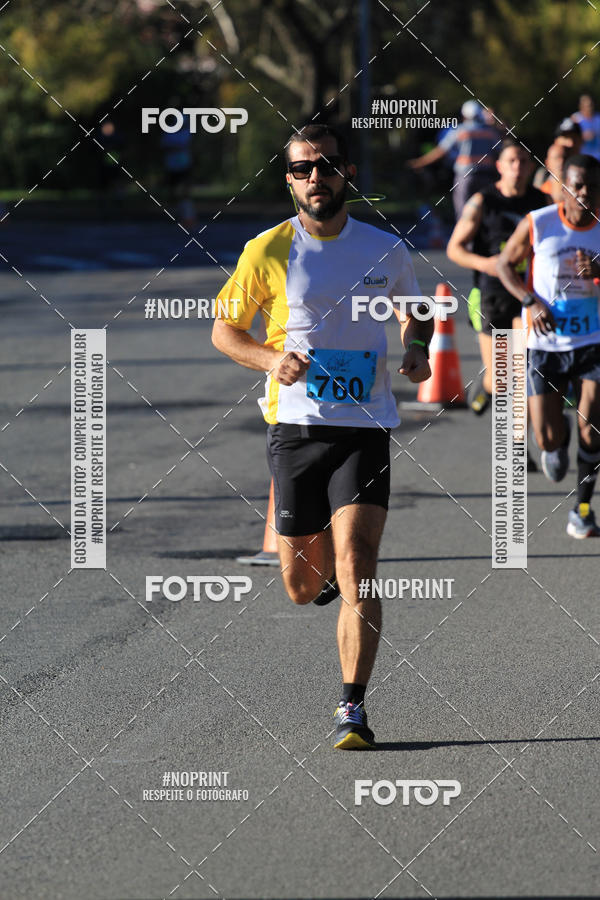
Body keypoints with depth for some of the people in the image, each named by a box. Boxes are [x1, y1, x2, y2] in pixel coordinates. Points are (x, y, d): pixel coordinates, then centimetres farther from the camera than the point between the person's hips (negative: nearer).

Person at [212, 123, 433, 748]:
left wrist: (416, 350, 1)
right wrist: (272, 359, -11)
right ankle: (323, 558, 46)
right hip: (294, 427, 1)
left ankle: (352, 710, -14)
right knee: (302, 588, 8)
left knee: (355, 572, -16)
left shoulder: (385, 250, 4)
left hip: (365, 430, -1)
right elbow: (223, 328, 8)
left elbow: (414, 311, 23)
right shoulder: (268, 251, -1)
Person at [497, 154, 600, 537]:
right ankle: (559, 436, 38)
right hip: (546, 344, 0)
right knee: (548, 440, -4)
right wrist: (531, 301, -12)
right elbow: (506, 264, 5)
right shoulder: (537, 224, -8)